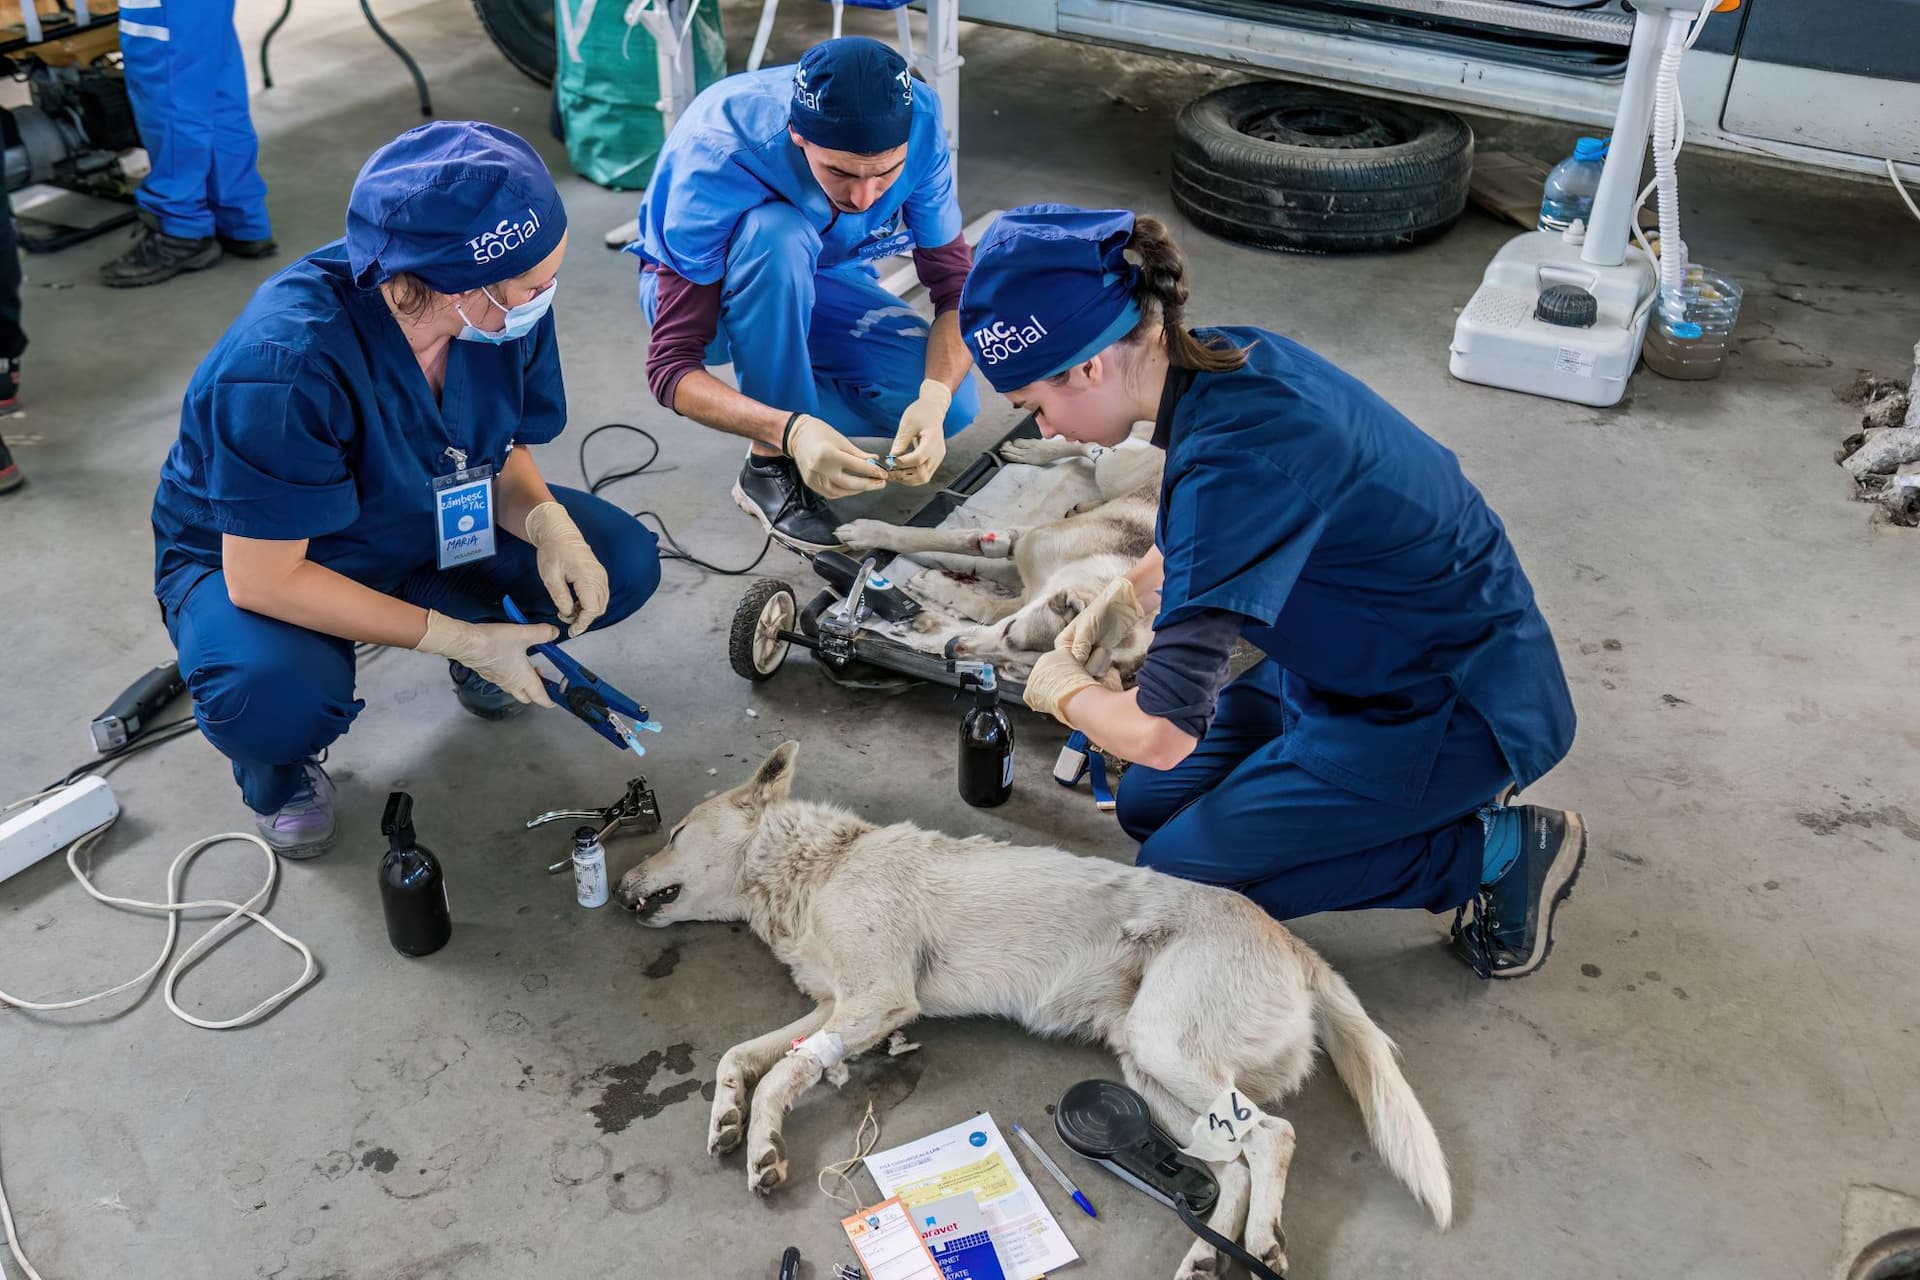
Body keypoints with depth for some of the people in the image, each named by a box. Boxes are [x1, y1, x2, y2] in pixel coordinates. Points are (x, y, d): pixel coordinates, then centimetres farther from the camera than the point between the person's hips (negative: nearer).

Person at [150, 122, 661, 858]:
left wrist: (547, 523, -25)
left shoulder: (508, 307, -21)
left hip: (429, 527, 5)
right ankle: (278, 768, 0)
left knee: (622, 566, -14)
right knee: (280, 699, -38)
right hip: (246, 560, -5)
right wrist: (455, 639, -30)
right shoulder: (288, 362, -38)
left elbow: (506, 444, -2)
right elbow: (261, 579, -32)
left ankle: (485, 628, 16)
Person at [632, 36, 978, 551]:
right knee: (777, 234, -40)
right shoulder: (717, 160, -37)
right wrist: (791, 431, -52)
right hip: (697, 293, -3)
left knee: (954, 406, -21)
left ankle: (791, 384, 4)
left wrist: (934, 397, -40)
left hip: (813, 282, 3)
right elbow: (670, 365, -35)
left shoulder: (916, 120, -27)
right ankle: (771, 463, -22)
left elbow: (956, 286, -20)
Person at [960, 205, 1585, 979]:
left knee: (1180, 868, -5)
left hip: (1453, 704, -9)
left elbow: (1163, 733, -32)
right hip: (1369, 655, 9)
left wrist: (1064, 690, -11)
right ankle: (1428, 802, 12)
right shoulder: (1226, 359, -6)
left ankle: (1493, 851, 1)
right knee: (1151, 806, 10)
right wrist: (1123, 599, 8)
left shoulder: (1233, 458, -33)